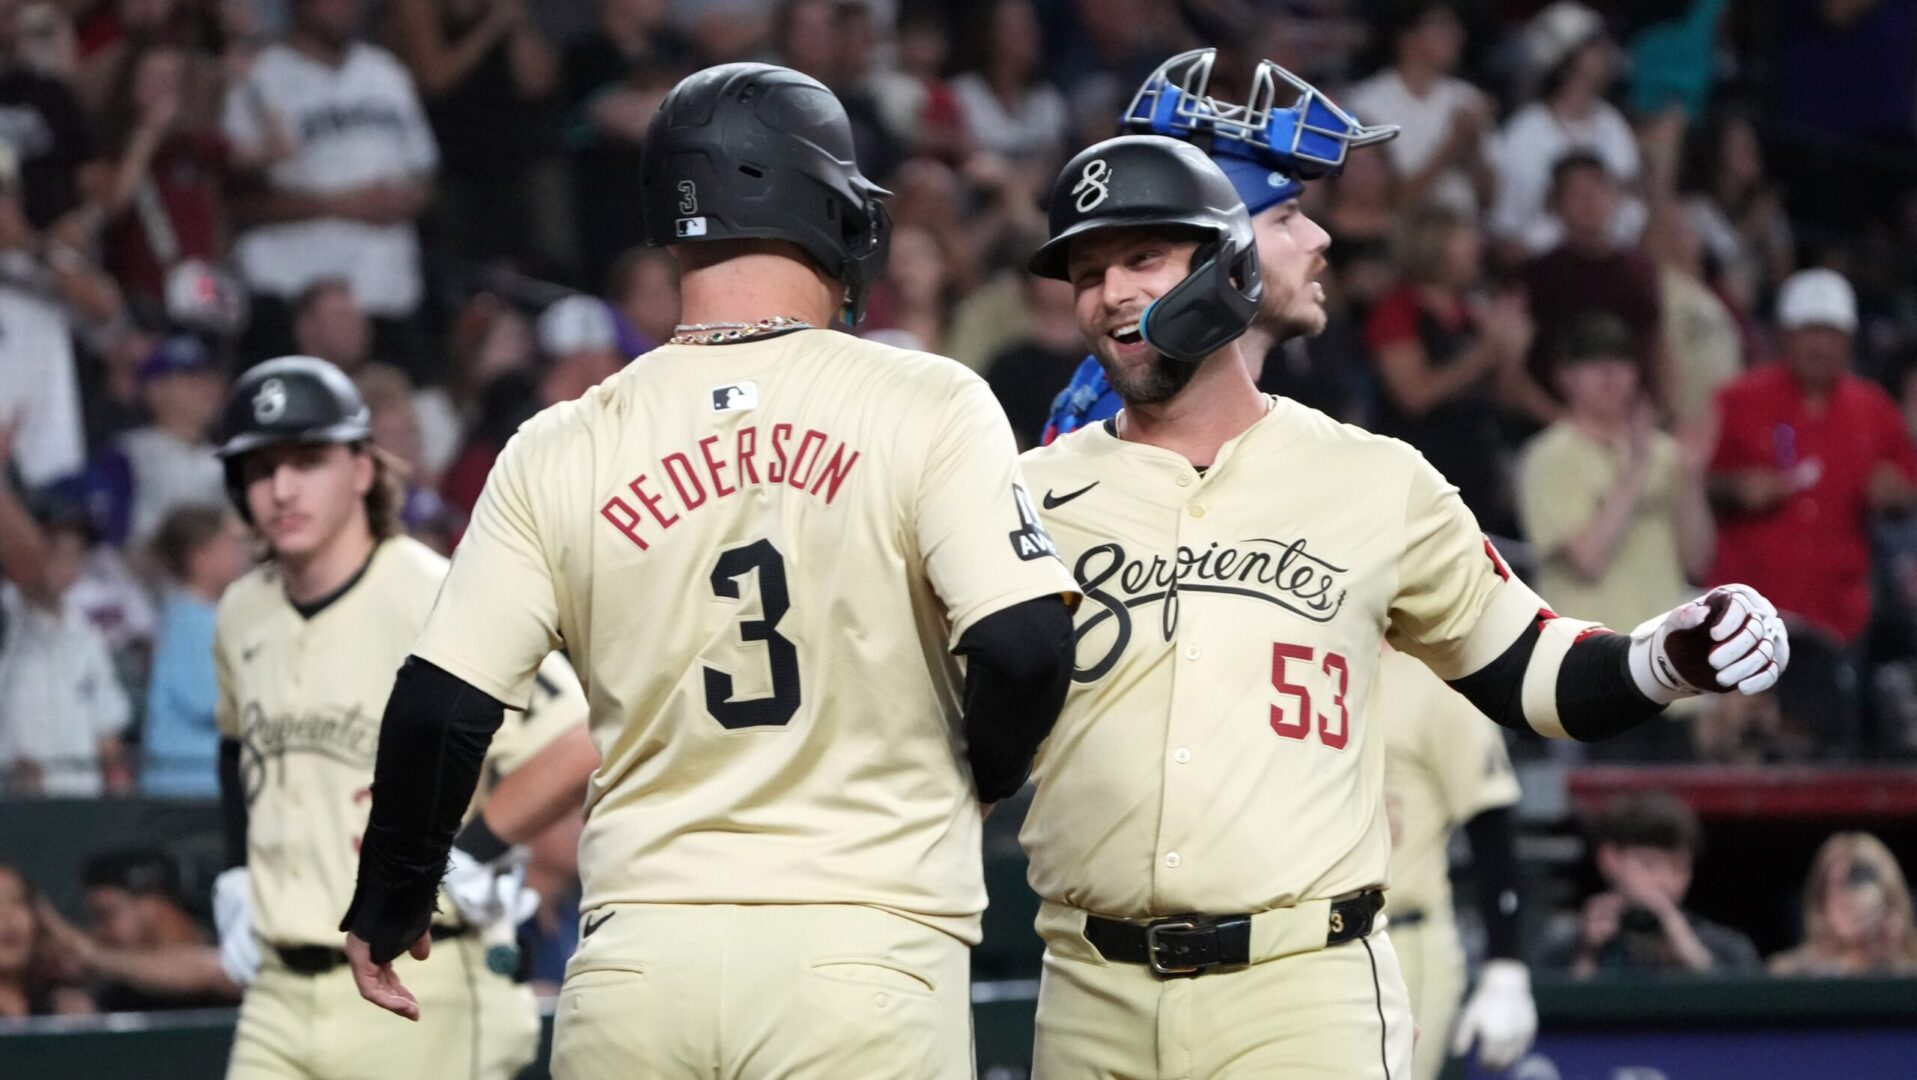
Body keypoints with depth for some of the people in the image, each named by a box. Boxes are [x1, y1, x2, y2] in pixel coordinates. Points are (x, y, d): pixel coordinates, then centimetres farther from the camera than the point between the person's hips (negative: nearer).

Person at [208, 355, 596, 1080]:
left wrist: (463, 854, -18)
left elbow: (580, 746, -21)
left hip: (421, 994, -6)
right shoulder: (242, 616, 11)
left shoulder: (439, 604, -13)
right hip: (279, 993, 7)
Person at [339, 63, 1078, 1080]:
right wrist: (972, 779, 11)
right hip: (863, 949, -3)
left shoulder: (558, 452, 5)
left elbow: (438, 710, 5)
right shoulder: (926, 406, -3)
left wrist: (389, 907, 20)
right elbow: (1022, 644, -11)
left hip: (639, 959, 3)